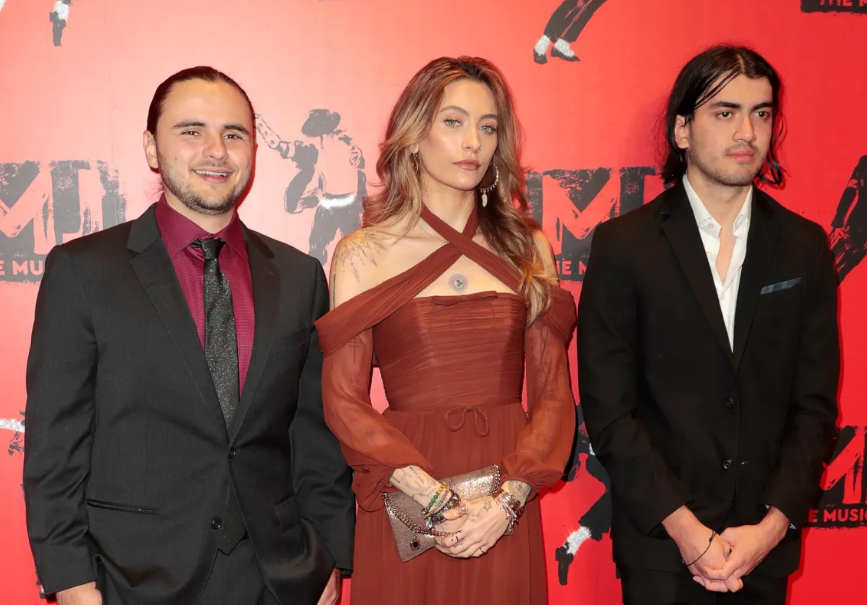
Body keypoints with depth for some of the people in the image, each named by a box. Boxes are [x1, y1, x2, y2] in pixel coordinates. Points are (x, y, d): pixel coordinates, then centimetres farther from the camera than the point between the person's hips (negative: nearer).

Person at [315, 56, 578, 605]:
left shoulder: (528, 249, 5)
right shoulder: (363, 255, -1)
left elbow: (554, 393, 2)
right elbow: (343, 400, -5)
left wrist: (507, 500, -12)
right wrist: (433, 497, -16)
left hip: (506, 513, 2)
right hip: (405, 504, -2)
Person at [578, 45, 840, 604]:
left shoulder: (805, 247, 2)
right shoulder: (623, 245, -6)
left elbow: (816, 404, 2)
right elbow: (608, 408, -8)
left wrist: (774, 524, -9)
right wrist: (684, 527, -13)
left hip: (768, 540, 3)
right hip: (661, 540, -2)